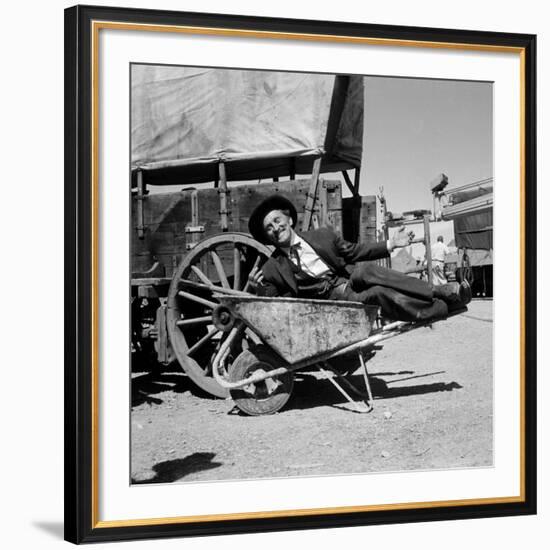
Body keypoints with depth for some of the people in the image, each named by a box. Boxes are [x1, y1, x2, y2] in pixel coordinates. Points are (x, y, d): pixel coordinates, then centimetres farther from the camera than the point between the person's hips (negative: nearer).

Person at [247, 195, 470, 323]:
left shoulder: (321, 236, 15)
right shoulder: (272, 269, 6)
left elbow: (354, 251, 19)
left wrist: (390, 244, 10)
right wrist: (258, 289, -19)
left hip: (350, 280, 3)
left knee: (363, 270, -32)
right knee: (377, 293, -31)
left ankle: (441, 292, -32)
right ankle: (442, 307, -30)